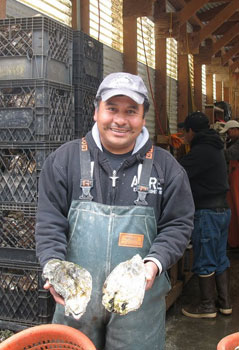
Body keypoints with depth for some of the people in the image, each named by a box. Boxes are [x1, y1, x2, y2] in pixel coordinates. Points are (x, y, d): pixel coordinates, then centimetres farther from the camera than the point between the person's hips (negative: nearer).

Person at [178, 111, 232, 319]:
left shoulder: (201, 151, -19)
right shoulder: (214, 148, 13)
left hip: (207, 212, -10)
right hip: (223, 209, 10)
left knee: (204, 262, 2)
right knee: (220, 258, 16)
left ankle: (207, 306, 13)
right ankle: (224, 303, 25)